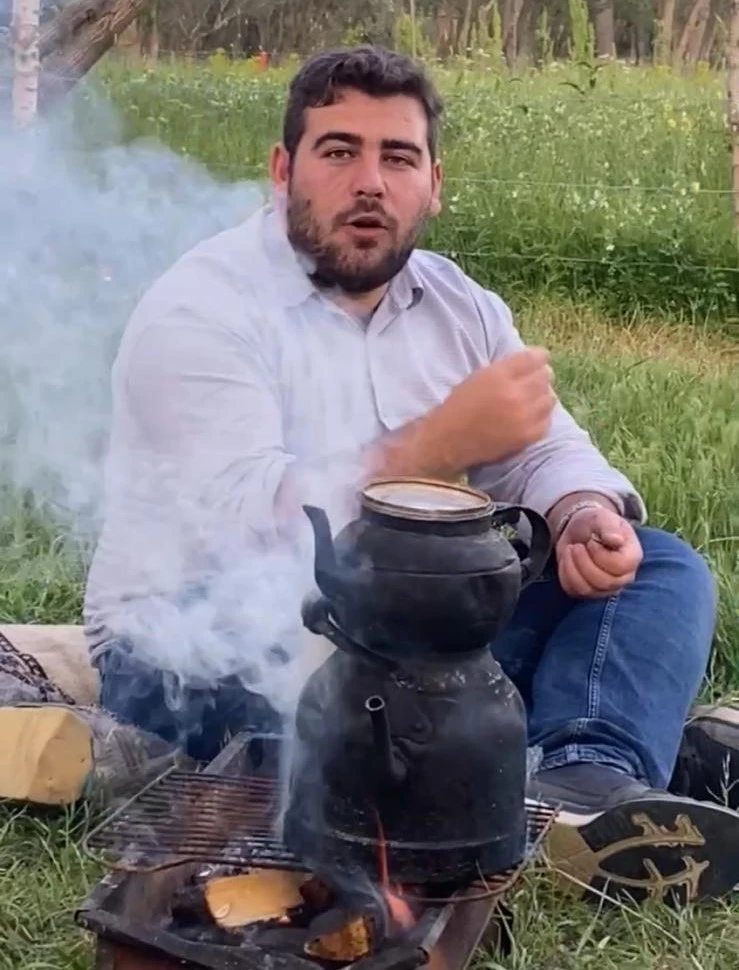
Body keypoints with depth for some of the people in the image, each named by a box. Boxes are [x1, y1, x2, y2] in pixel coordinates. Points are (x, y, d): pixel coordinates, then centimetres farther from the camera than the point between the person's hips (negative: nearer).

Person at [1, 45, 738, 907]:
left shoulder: (458, 303, 8)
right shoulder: (200, 312, -14)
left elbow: (547, 448, 6)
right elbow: (250, 528, -26)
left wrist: (585, 517, -19)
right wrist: (445, 440, -31)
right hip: (207, 646, -6)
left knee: (662, 568, -7)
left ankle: (587, 784, -35)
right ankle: (659, 751, -28)